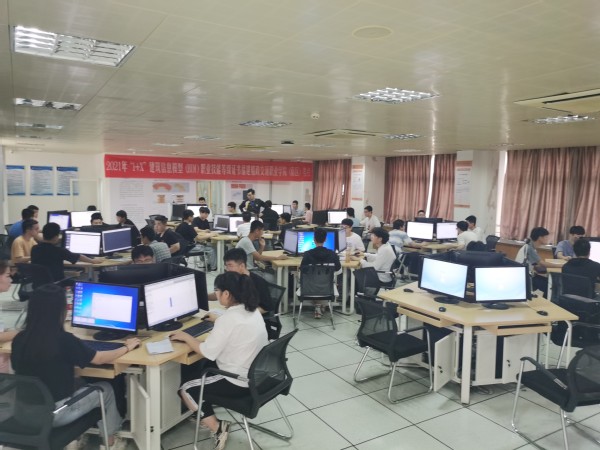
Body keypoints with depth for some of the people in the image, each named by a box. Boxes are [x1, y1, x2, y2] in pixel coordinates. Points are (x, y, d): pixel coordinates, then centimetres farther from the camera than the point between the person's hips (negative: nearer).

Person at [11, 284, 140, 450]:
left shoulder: (20, 339, -8)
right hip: (54, 413, -6)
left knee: (77, 384, 29)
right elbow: (100, 359, -11)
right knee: (106, 389, 16)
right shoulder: (63, 340, -24)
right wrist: (127, 347, 5)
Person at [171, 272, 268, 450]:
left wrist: (185, 337, -6)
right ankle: (204, 413, 31)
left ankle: (217, 428, 8)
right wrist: (219, 320, 30)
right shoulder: (252, 310, 1)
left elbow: (207, 352, -20)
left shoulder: (228, 319, -26)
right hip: (257, 374, 9)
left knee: (186, 389, 7)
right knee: (196, 367, 23)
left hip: (240, 382, -9)